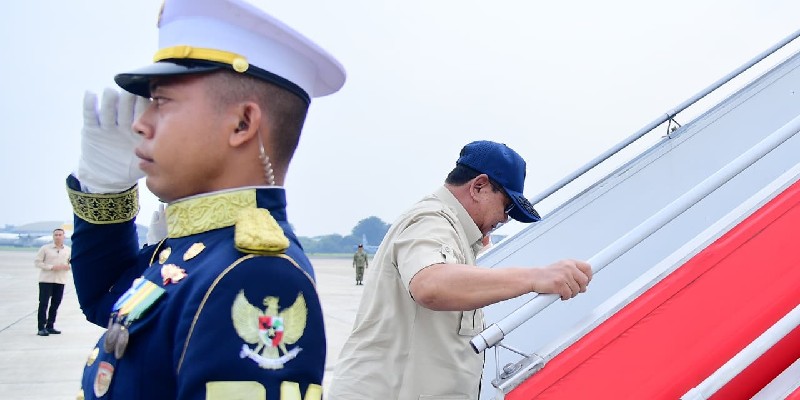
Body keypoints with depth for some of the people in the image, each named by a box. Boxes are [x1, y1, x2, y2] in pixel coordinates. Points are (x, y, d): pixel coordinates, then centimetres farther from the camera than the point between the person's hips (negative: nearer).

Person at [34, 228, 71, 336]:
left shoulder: (68, 250, 8)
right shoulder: (45, 248, -1)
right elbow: (37, 262, -3)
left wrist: (67, 267, -9)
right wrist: (51, 267, -14)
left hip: (60, 280, 3)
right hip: (46, 280, -3)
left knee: (55, 304, 7)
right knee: (43, 304, -5)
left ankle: (50, 326, 17)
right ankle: (41, 328, -2)